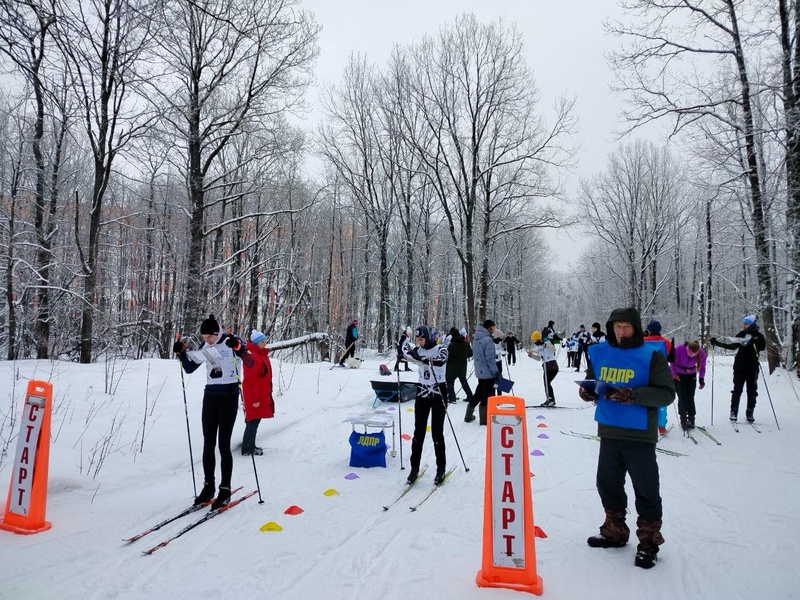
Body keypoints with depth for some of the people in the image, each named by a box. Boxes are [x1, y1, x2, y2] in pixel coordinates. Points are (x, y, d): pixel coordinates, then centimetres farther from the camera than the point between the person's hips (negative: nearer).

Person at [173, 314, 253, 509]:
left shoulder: (231, 342, -10)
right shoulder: (204, 347, 6)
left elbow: (250, 363, -21)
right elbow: (189, 368, 12)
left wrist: (239, 348, -36)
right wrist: (181, 353, -4)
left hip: (229, 397, -5)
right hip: (210, 396, 6)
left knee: (223, 444, -6)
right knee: (208, 444, 8)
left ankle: (225, 489, 4)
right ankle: (209, 485, 21)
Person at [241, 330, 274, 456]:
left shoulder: (262, 355, 12)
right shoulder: (252, 356, -19)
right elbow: (250, 379, -22)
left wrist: (267, 393, 19)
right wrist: (254, 399, -21)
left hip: (262, 394, 10)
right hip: (255, 395, -10)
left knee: (255, 421, 17)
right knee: (253, 421, -1)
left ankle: (250, 446, 29)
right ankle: (247, 449, 9)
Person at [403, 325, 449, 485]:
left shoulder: (440, 349, -9)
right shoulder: (418, 350, 5)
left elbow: (441, 361, -30)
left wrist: (424, 359, -39)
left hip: (438, 394, -4)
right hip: (422, 393, 4)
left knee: (437, 432, -1)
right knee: (419, 431, 4)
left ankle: (441, 468, 13)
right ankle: (415, 467, 13)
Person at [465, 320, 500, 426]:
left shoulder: (476, 338, 6)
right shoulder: (488, 340, -20)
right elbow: (490, 358, -21)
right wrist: (496, 372, -12)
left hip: (479, 371, 8)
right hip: (488, 372, -8)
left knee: (479, 393, 20)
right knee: (487, 395, 3)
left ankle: (469, 416, 26)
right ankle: (484, 419, 11)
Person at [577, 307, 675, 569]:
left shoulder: (651, 356, -8)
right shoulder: (600, 353, 4)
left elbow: (667, 393, -12)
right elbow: (591, 382, 16)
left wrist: (633, 395, -25)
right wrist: (587, 391, -8)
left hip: (639, 435, -5)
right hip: (608, 432, 5)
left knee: (646, 491, 6)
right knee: (608, 484, 16)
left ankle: (648, 543, 23)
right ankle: (614, 532, 35)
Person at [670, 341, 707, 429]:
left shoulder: (702, 353, -24)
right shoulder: (679, 349, -32)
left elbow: (702, 367, -5)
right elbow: (672, 362, -13)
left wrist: (701, 379, -11)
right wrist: (674, 373, -16)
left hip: (691, 376, 2)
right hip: (679, 375, -2)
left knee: (690, 398, 2)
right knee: (682, 398, -6)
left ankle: (691, 419, 13)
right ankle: (683, 420, 3)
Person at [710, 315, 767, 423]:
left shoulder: (758, 336, -2)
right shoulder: (741, 334, 6)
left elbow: (763, 347, -16)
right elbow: (733, 346, 12)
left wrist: (753, 342, -30)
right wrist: (717, 343, 8)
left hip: (752, 366, -1)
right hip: (740, 366, 2)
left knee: (752, 390, 5)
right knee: (737, 389, 1)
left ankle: (750, 413, 14)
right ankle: (734, 412, 5)